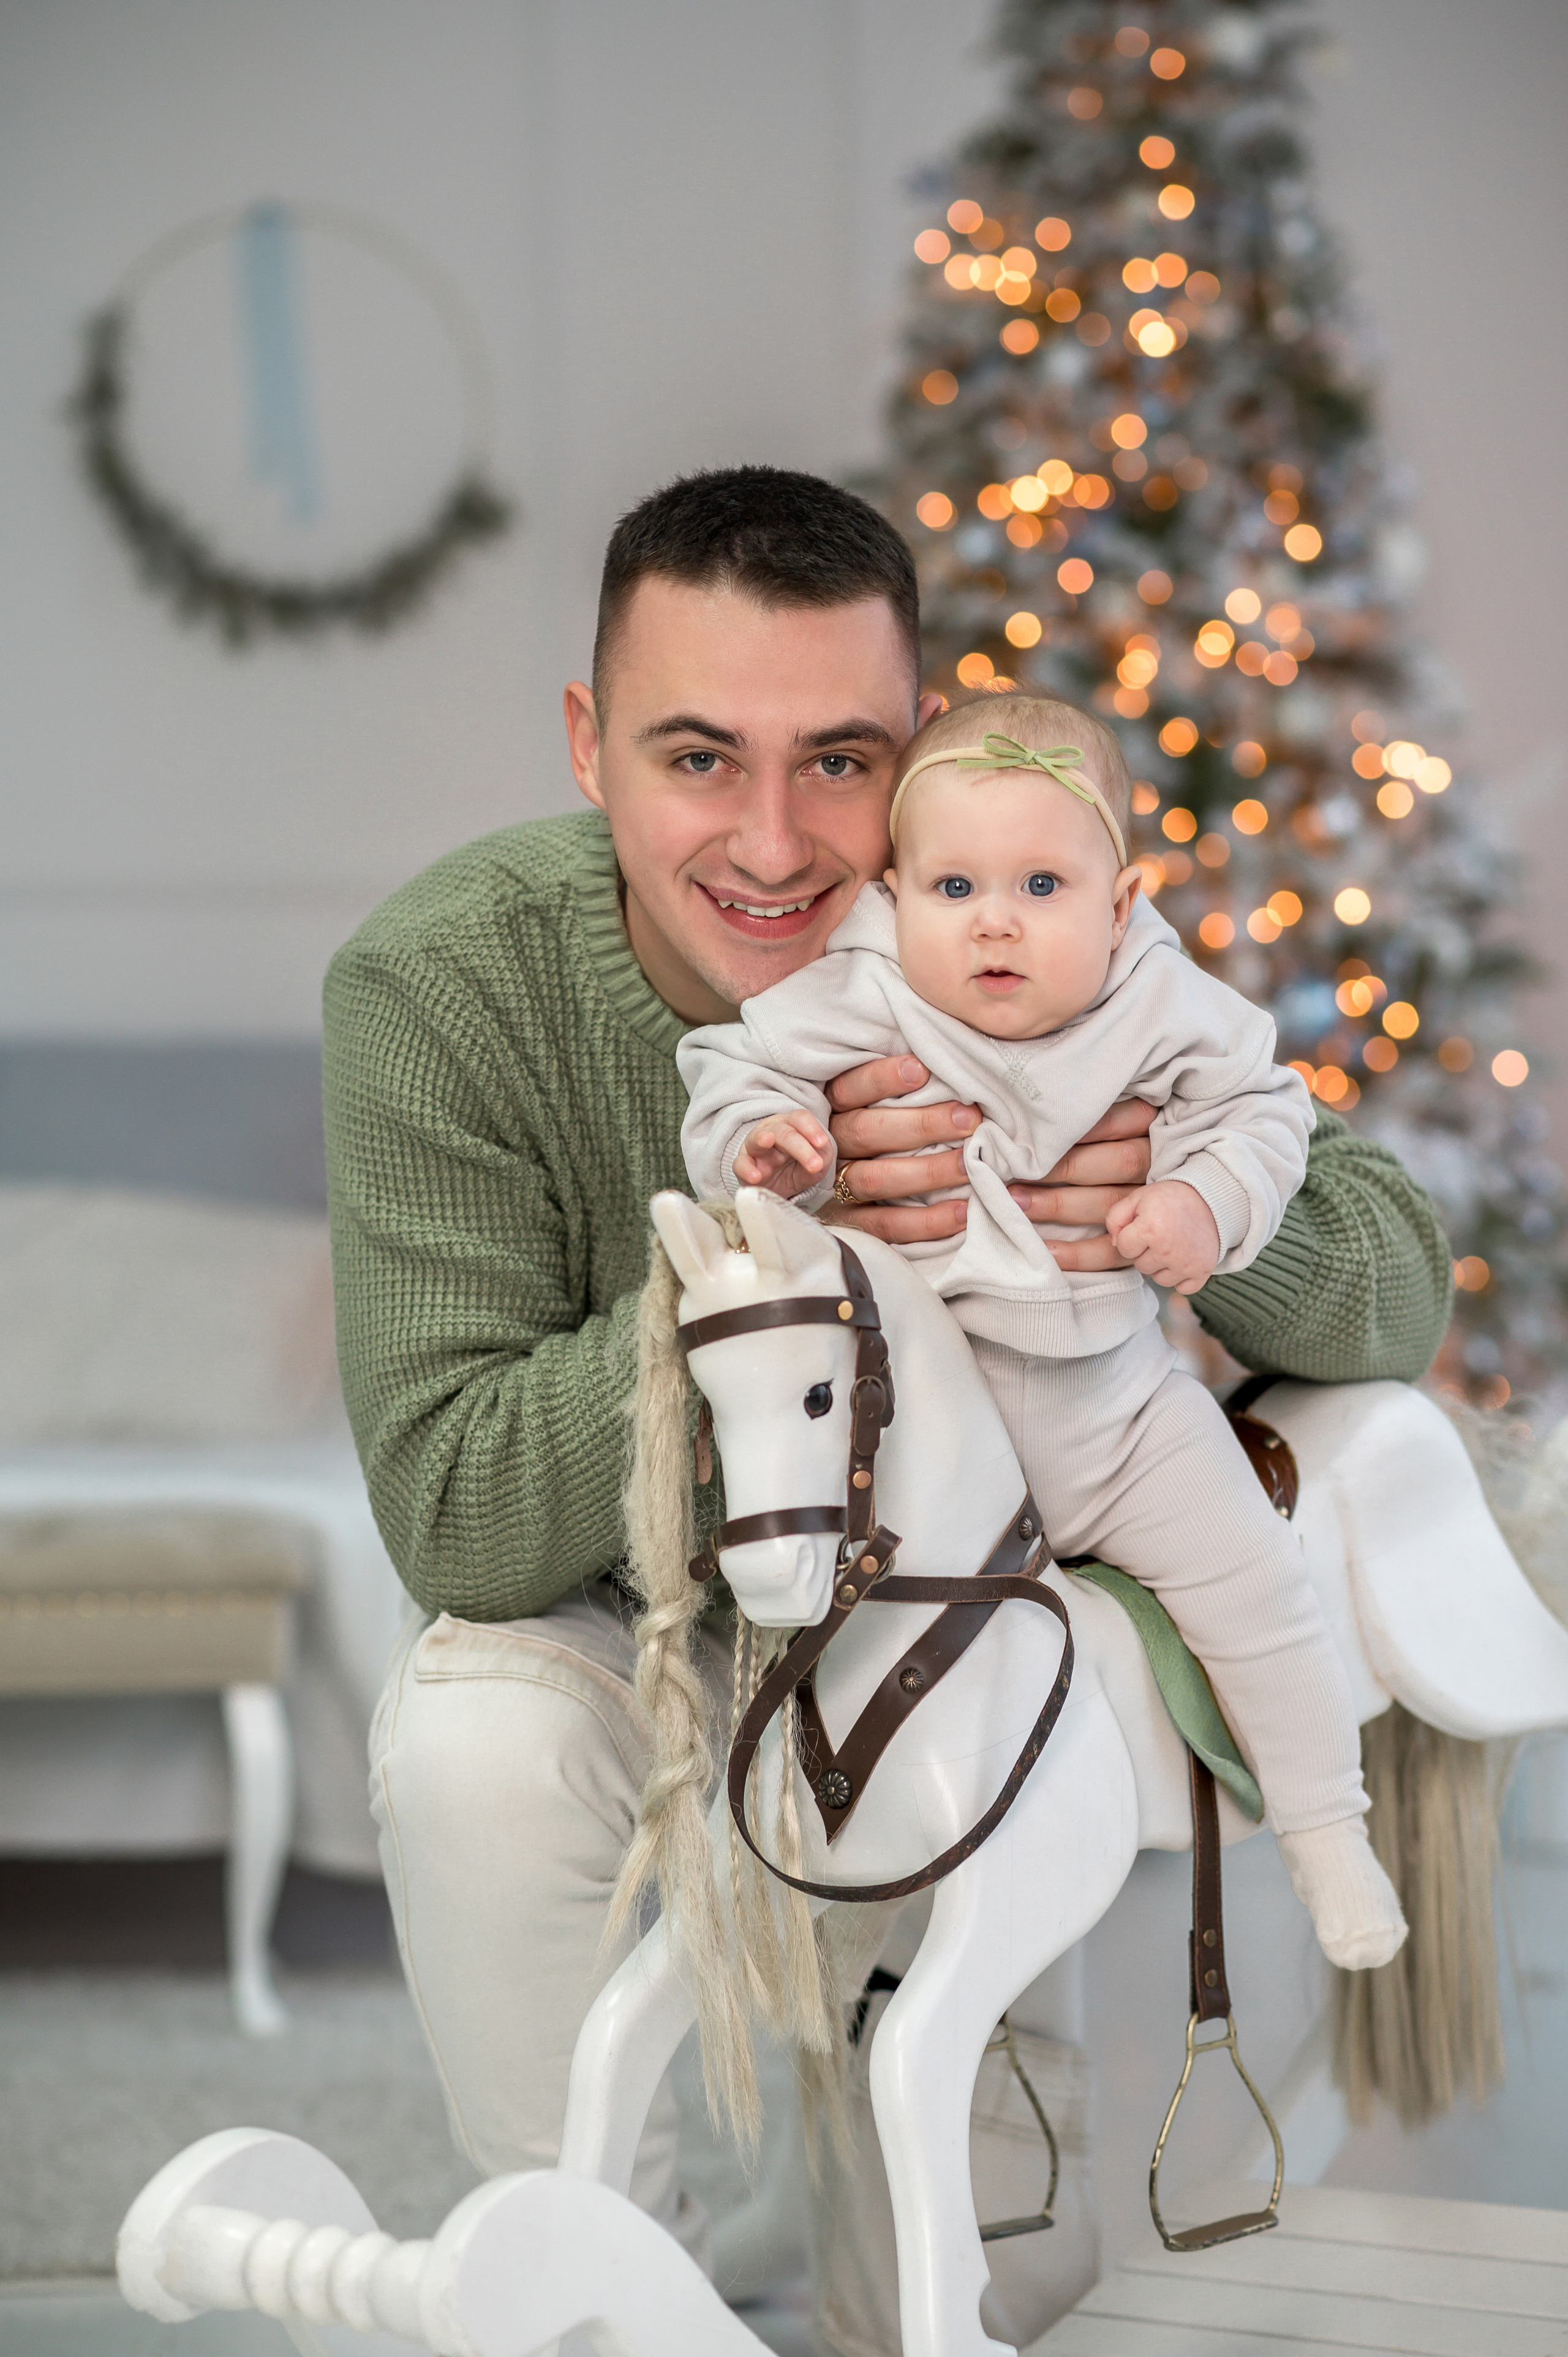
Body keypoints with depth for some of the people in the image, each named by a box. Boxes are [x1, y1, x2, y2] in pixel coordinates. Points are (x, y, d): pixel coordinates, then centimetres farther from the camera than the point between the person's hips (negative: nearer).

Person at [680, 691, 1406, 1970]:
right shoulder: (858, 1001, -18)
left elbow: (1260, 1106, -2)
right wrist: (761, 1142, -31)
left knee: (1255, 1588, 1)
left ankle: (1328, 1836, 19)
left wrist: (1208, 1203, -21)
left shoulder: (1163, 1010, -13)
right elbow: (738, 1064, -9)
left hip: (1113, 1395, 1)